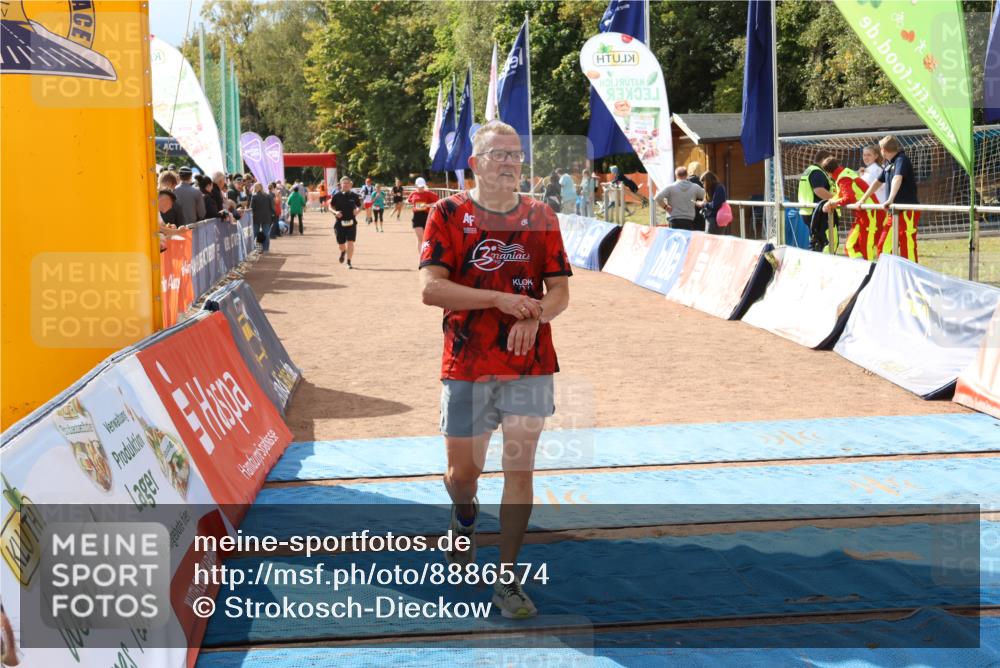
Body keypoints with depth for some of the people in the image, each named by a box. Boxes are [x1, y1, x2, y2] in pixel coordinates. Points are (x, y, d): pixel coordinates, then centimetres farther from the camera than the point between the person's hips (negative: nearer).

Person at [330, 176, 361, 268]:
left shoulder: (354, 196, 2)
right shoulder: (336, 196, -2)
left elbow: (359, 206, 13)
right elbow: (330, 206, 7)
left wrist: (357, 210, -9)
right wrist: (335, 212, -13)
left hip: (351, 222, 0)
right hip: (340, 222, 0)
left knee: (350, 242, -9)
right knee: (340, 244, 8)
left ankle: (349, 262, 2)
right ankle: (343, 252, 45)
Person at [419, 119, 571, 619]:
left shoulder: (540, 217, 6)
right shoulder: (449, 214, -2)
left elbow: (559, 292, 5)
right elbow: (431, 288, -11)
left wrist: (535, 316, -17)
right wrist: (500, 299, -19)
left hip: (529, 365, 1)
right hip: (466, 366, -1)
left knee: (519, 468, 0)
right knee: (464, 471, 10)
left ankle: (506, 579, 11)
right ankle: (465, 515, 47)